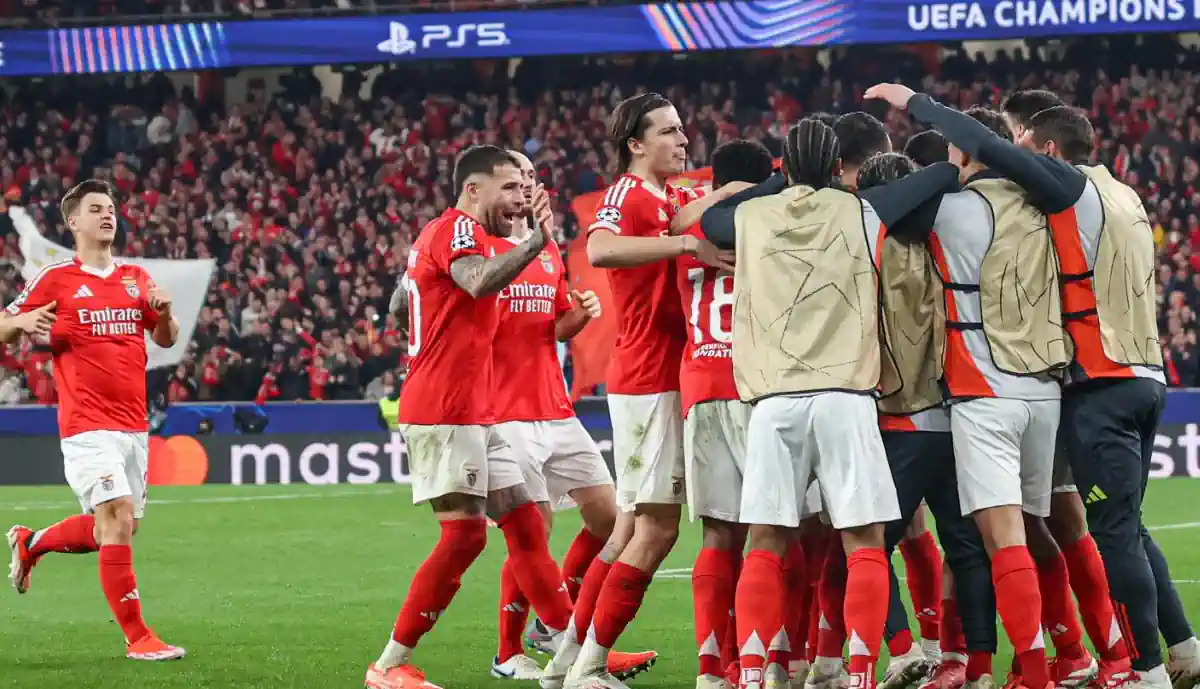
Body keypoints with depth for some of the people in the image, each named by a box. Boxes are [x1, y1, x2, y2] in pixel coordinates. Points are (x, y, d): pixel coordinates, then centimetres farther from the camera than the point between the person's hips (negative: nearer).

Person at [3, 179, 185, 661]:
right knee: (117, 518, -16)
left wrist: (163, 311, -3)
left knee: (121, 528, 12)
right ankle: (136, 637, -11)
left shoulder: (136, 278, 13)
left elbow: (165, 339, 19)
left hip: (133, 423, 6)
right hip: (87, 424, -6)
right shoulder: (55, 280, -1)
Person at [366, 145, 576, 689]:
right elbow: (479, 282, -32)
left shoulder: (440, 232, 20)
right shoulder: (458, 228, -10)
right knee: (465, 533, -12)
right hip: (445, 413, -11)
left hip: (472, 414, 11)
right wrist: (538, 240, -36)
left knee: (525, 524, 9)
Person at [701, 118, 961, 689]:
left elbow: (709, 220, 33)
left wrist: (783, 182, 34)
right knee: (865, 543, 1)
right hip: (844, 398, -2)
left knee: (765, 544, 5)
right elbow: (941, 178, 12)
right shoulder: (859, 212, 6)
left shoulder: (751, 216, 11)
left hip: (774, 401, 2)